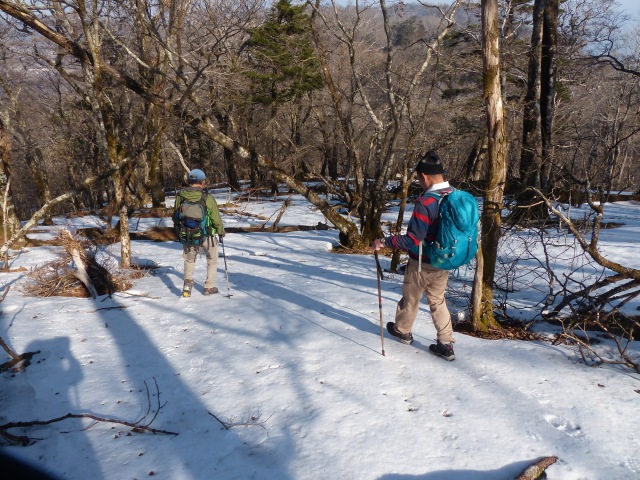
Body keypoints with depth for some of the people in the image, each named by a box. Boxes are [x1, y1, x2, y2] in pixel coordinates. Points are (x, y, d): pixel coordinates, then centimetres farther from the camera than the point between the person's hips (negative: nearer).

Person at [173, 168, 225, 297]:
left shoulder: (180, 197, -8)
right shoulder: (208, 198, -19)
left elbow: (175, 217, 4)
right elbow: (216, 219, -10)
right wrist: (221, 231, 9)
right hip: (207, 236, -2)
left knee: (189, 260, 26)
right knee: (212, 261, 21)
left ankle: (188, 282, 8)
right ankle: (209, 287, 24)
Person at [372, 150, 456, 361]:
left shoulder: (425, 202, -27)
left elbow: (413, 239, -28)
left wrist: (384, 242, -21)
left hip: (422, 264, -6)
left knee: (411, 298, 17)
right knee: (438, 300, 19)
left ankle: (402, 330, 40)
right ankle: (446, 345, 20)